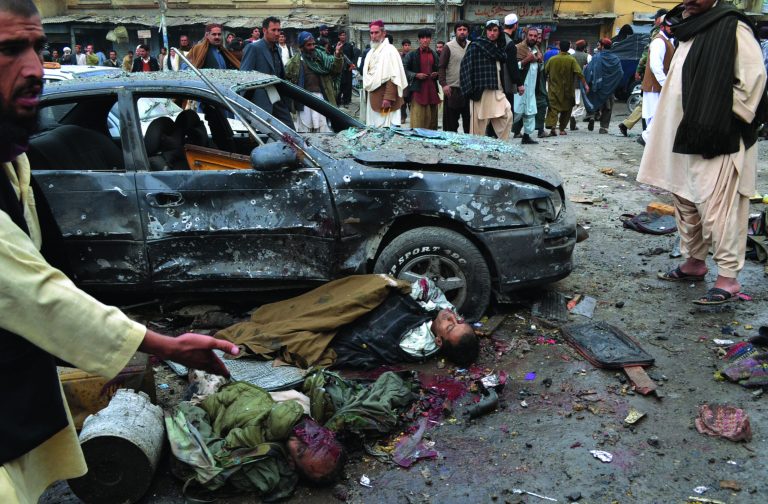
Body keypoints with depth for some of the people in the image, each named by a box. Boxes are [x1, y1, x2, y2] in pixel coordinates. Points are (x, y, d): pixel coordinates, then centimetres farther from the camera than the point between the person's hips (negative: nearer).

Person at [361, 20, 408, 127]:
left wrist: (388, 98, -25)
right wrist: (367, 96, 16)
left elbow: (393, 77, -18)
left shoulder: (390, 50, -10)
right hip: (372, 97, 8)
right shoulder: (371, 52, 16)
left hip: (384, 96, -8)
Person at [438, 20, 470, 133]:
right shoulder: (448, 47, -1)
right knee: (451, 121, 1)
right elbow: (441, 67, -4)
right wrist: (443, 84, -15)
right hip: (452, 89, -4)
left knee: (469, 120, 8)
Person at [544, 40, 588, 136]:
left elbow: (545, 72, 5)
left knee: (553, 108, -3)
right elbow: (579, 74, -14)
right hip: (567, 90, 0)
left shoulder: (552, 59, -2)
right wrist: (585, 85, -10)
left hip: (554, 89, 0)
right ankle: (562, 129, 17)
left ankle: (552, 126, -24)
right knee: (566, 109, 14)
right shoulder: (571, 60, -8)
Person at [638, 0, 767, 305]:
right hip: (685, 137, 9)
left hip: (716, 141, -9)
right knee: (686, 203, 15)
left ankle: (728, 279, -5)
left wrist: (727, 119, -14)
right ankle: (694, 263, 28)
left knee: (717, 206, -11)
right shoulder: (690, 32, 17)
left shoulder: (732, 27, -9)